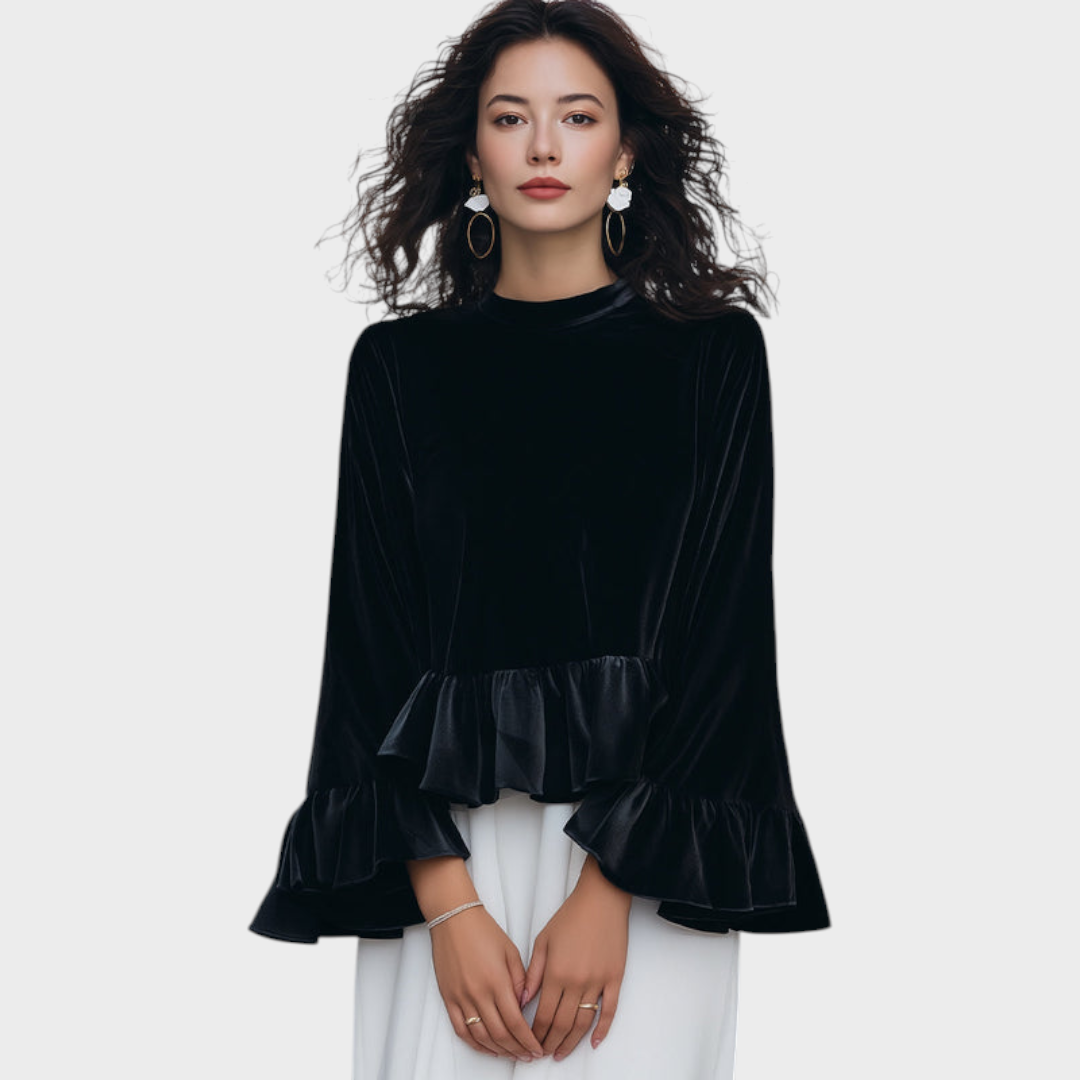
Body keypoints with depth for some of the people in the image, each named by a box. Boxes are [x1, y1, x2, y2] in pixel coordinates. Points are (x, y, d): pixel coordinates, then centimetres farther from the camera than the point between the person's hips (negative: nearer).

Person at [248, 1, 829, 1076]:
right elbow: (371, 635, 1)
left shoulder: (712, 353, 2)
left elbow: (721, 626, -4)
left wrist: (610, 888, -13)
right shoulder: (399, 363, 6)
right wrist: (446, 902, -10)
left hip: (649, 849, -1)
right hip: (437, 846, 1)